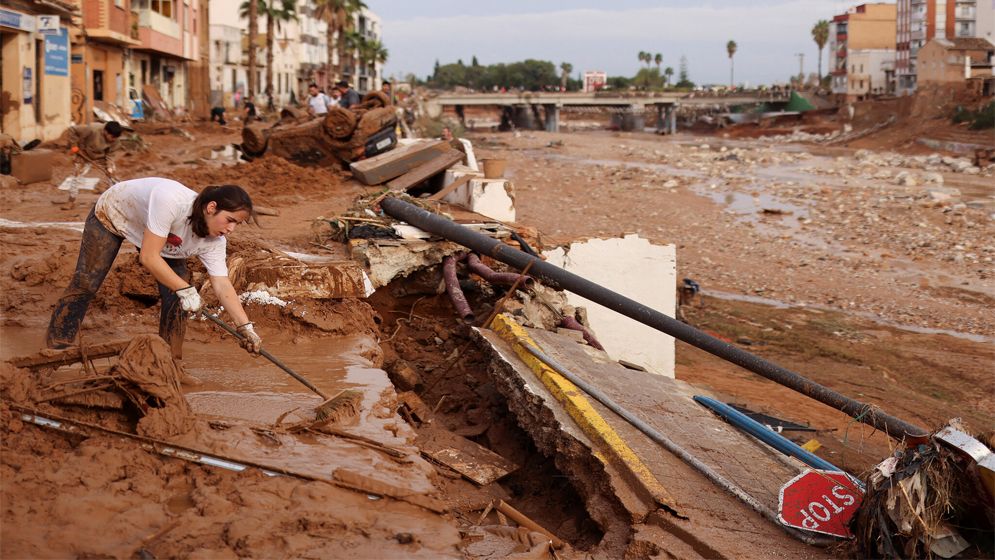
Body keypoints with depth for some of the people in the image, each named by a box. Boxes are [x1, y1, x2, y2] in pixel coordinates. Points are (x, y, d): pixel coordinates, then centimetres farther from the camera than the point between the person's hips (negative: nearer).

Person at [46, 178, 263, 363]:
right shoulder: (170, 201, -46)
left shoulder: (214, 241, -27)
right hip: (112, 213, -4)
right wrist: (185, 289, -43)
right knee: (85, 284, -1)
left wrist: (246, 327, -38)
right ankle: (54, 351, 13)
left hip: (162, 232, 5)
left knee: (176, 297, -8)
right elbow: (149, 257, -44)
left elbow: (222, 286, -28)